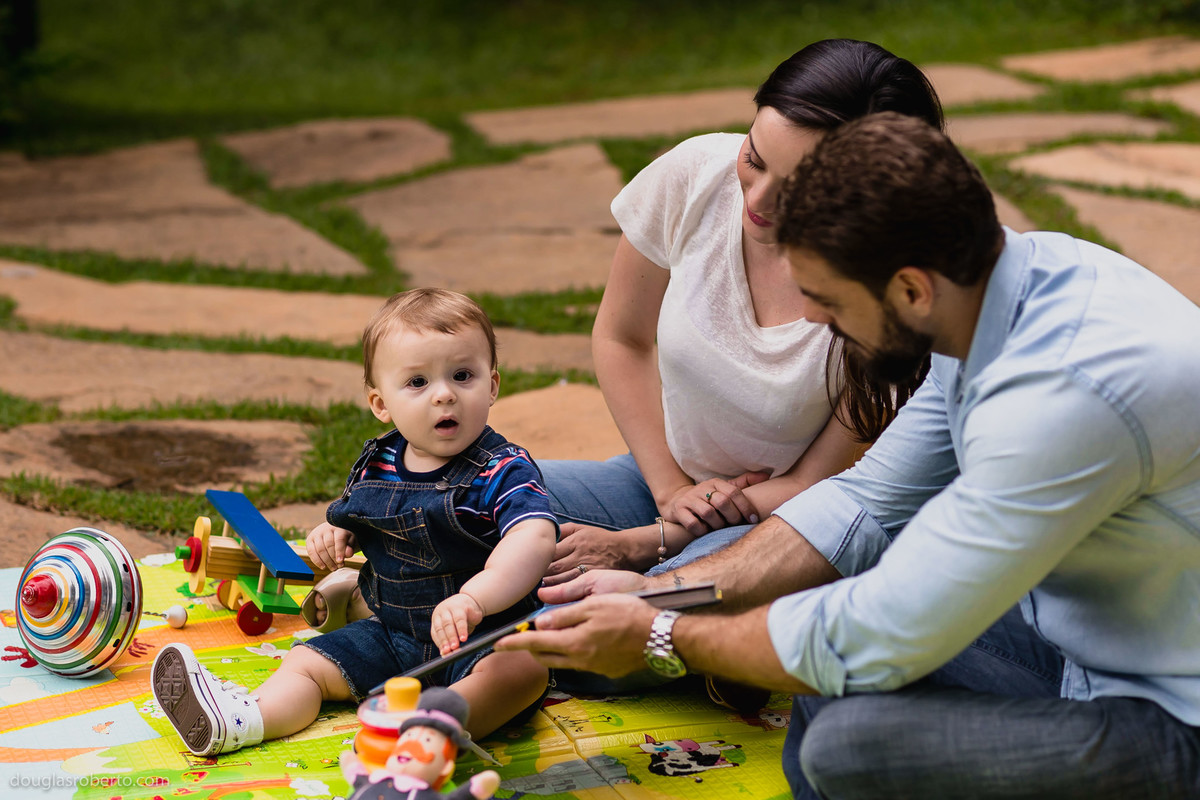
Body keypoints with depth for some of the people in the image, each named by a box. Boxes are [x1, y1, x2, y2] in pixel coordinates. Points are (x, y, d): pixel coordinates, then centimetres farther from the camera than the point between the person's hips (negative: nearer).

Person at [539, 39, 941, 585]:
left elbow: (816, 488, -15)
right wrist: (672, 489, -7)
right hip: (661, 478, 5)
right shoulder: (697, 173, -15)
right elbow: (621, 338, 2)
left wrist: (639, 545, -18)